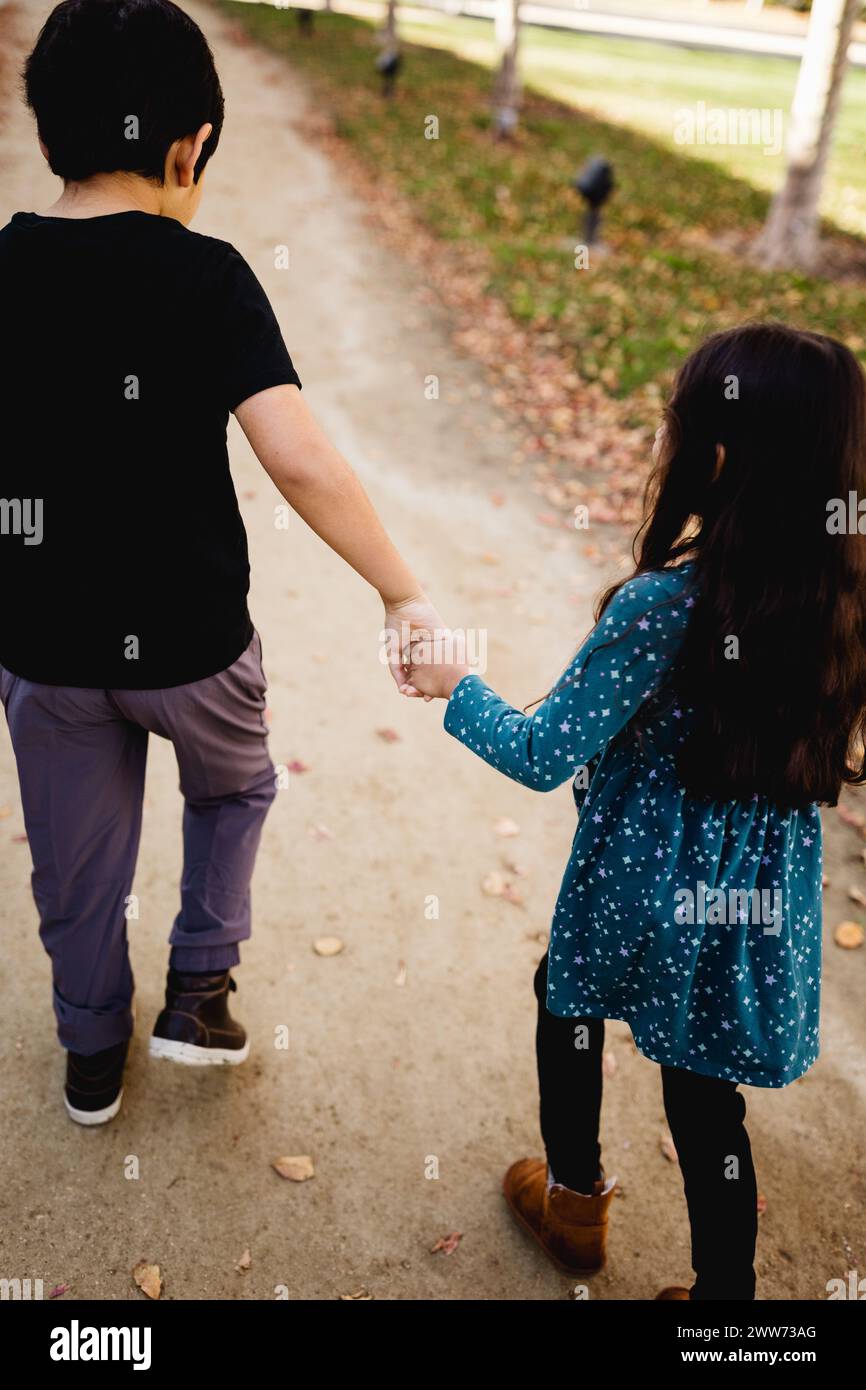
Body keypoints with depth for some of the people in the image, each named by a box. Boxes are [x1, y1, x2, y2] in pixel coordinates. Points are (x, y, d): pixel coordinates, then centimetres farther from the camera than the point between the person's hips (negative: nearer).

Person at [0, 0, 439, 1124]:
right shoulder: (202, 276, -17)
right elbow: (297, 457, -28)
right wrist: (403, 593, -19)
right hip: (187, 640, -3)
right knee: (232, 789, 30)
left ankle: (93, 1058, 44)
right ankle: (198, 992, 30)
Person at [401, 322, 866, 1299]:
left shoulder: (659, 606, -28)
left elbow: (542, 756, -20)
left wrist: (454, 686, -3)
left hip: (647, 887, -4)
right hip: (763, 896, 4)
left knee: (568, 1008, 26)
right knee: (706, 1096, 21)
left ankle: (574, 1202, 48)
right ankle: (723, 1284, 37)